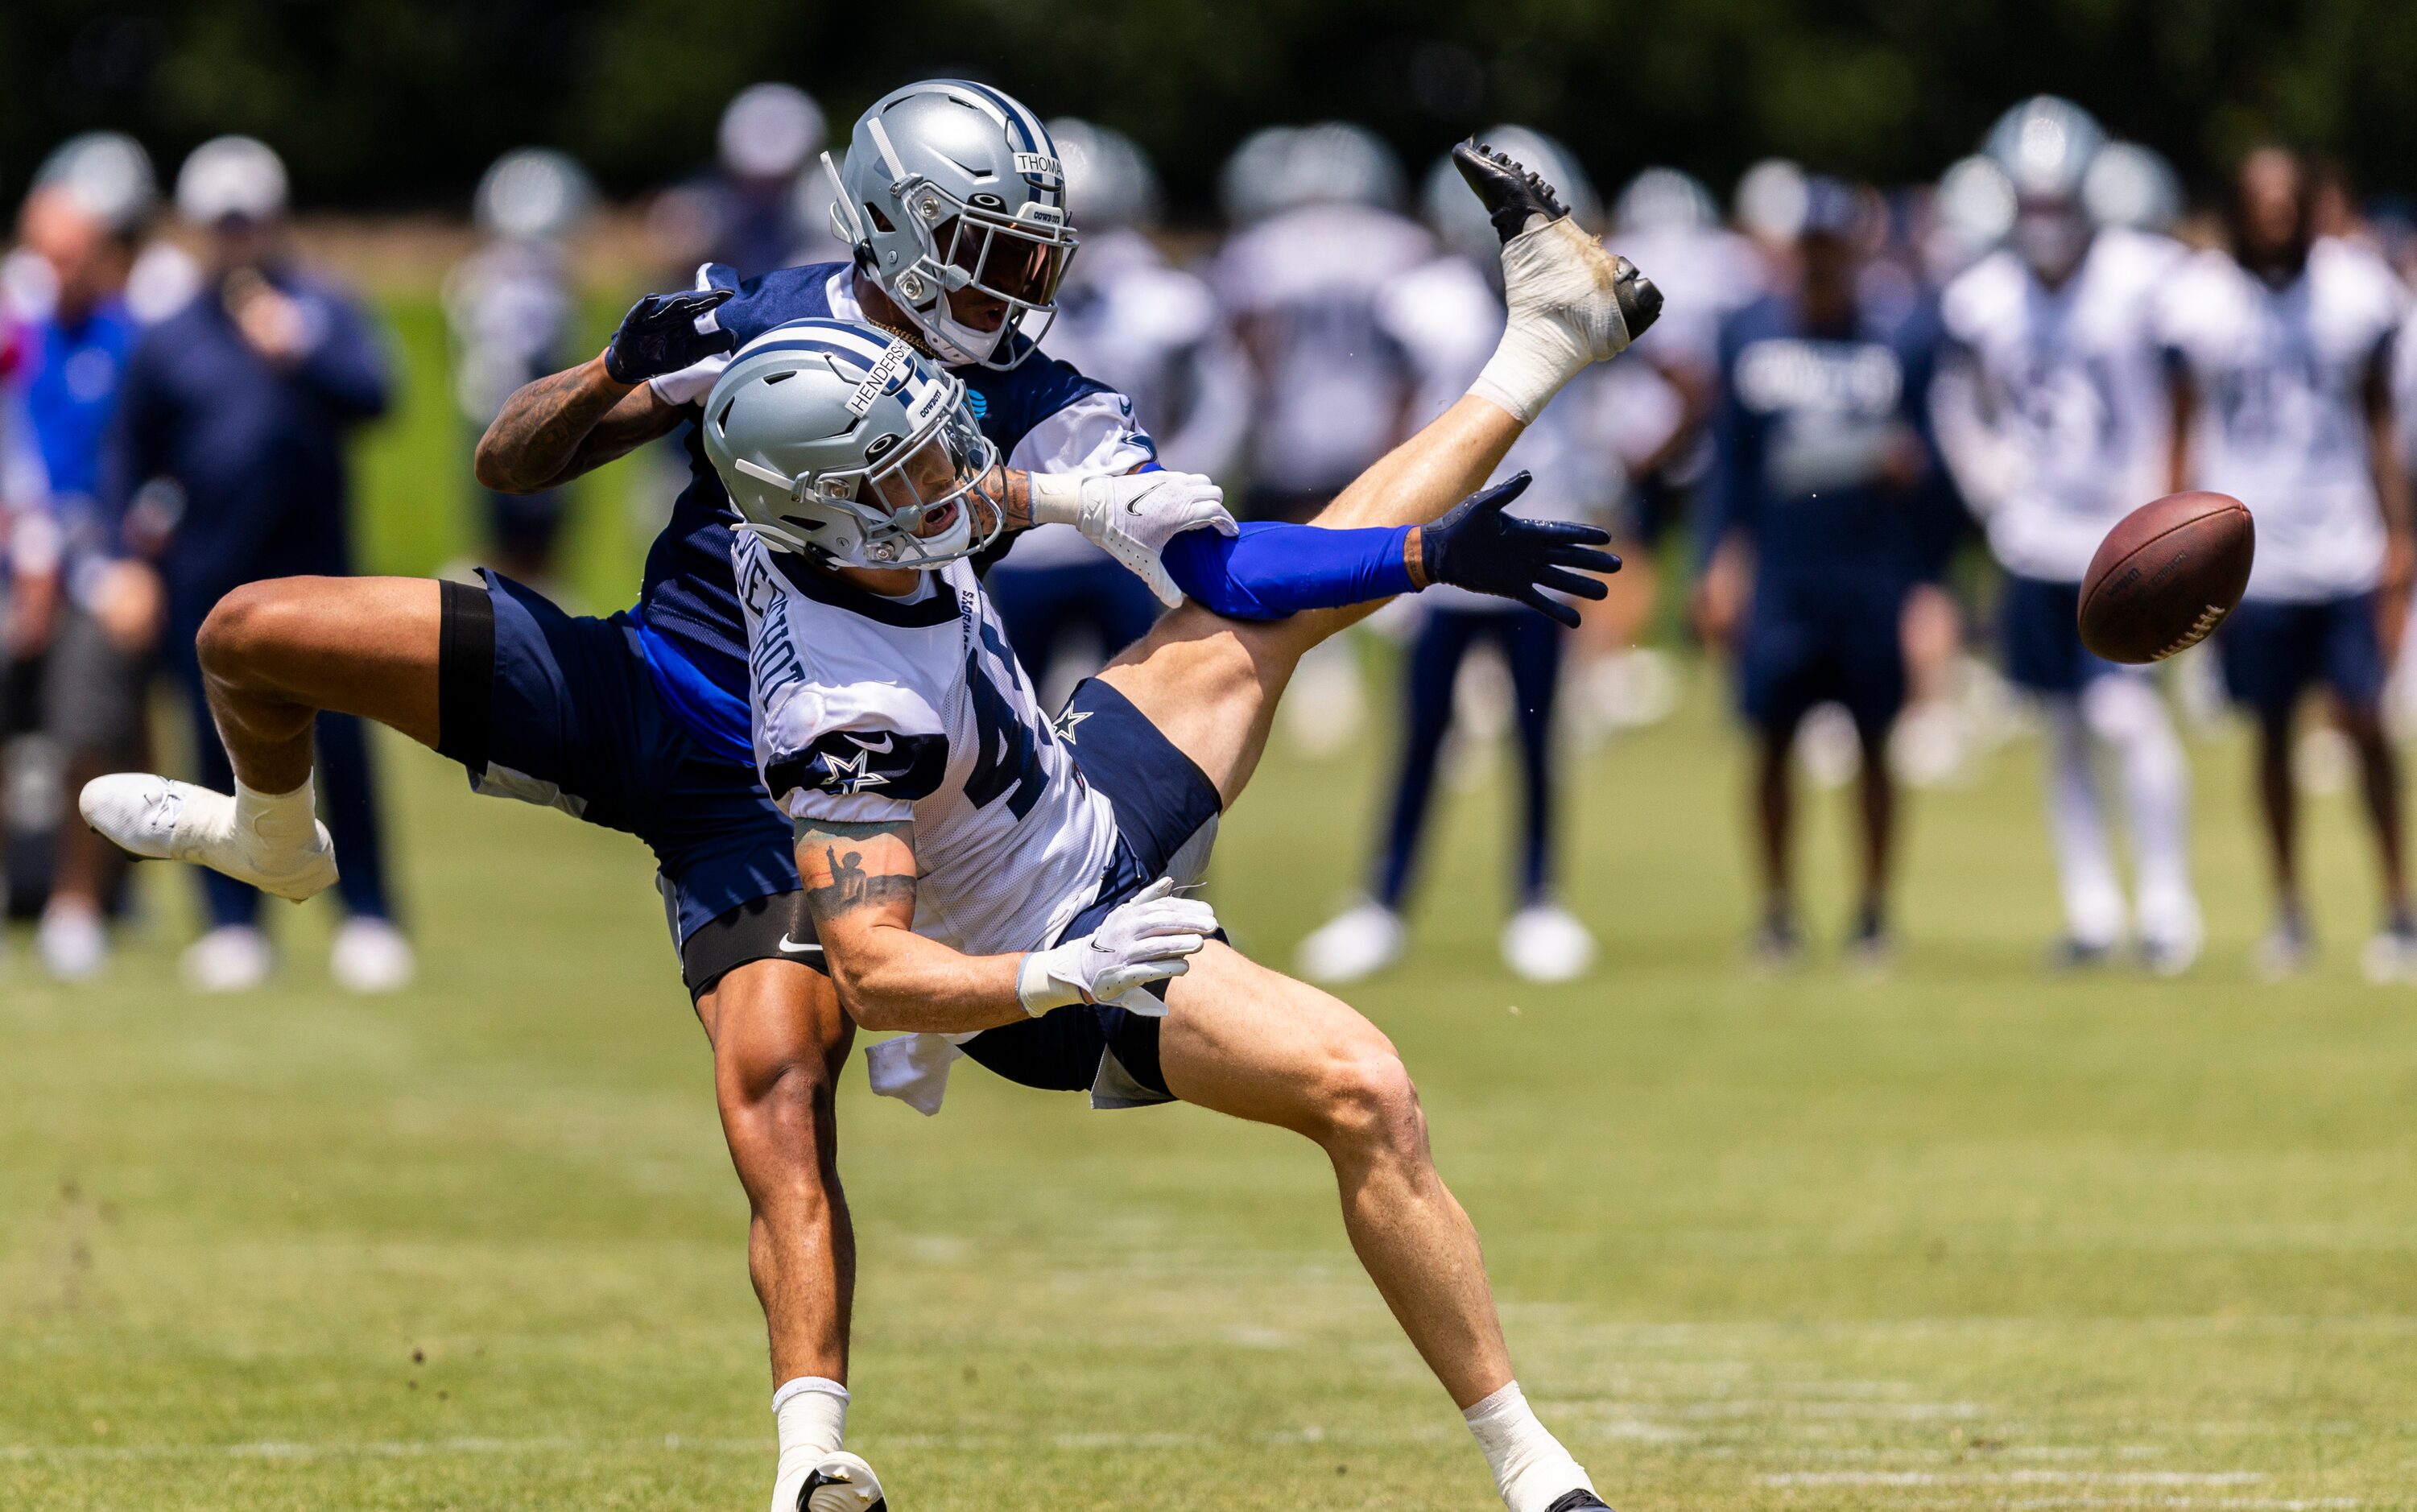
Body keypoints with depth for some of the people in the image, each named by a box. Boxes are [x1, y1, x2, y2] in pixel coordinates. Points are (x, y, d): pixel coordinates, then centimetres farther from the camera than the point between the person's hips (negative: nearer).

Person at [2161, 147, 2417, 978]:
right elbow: (2184, 432, 3)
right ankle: (2288, 906, 18)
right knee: (2272, 730, 6)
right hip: (2250, 556, 0)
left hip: (2346, 549, 0)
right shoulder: (2200, 301, -3)